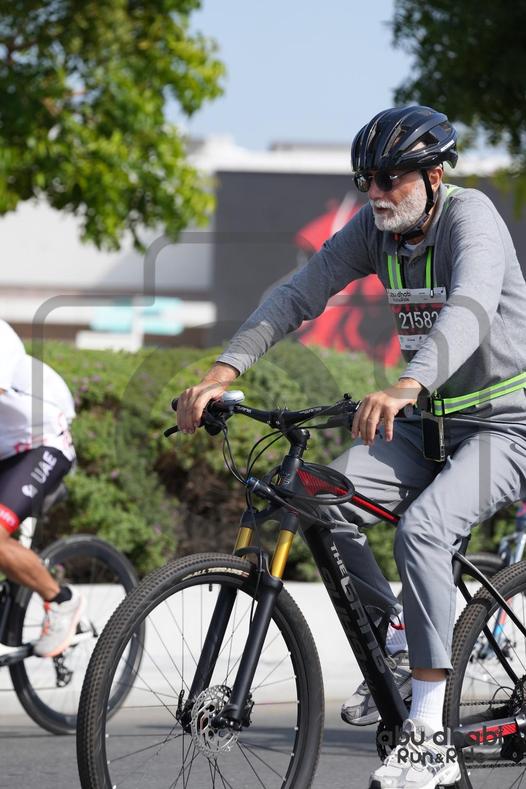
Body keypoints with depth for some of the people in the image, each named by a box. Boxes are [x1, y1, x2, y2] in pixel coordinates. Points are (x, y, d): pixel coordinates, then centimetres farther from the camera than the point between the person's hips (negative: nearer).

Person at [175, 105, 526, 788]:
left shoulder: (470, 216, -20)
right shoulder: (373, 228, -1)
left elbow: (471, 309, -38)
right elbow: (298, 295, -7)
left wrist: (405, 388, -56)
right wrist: (222, 371, -22)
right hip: (430, 424, 7)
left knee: (422, 527, -30)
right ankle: (398, 646, 4)